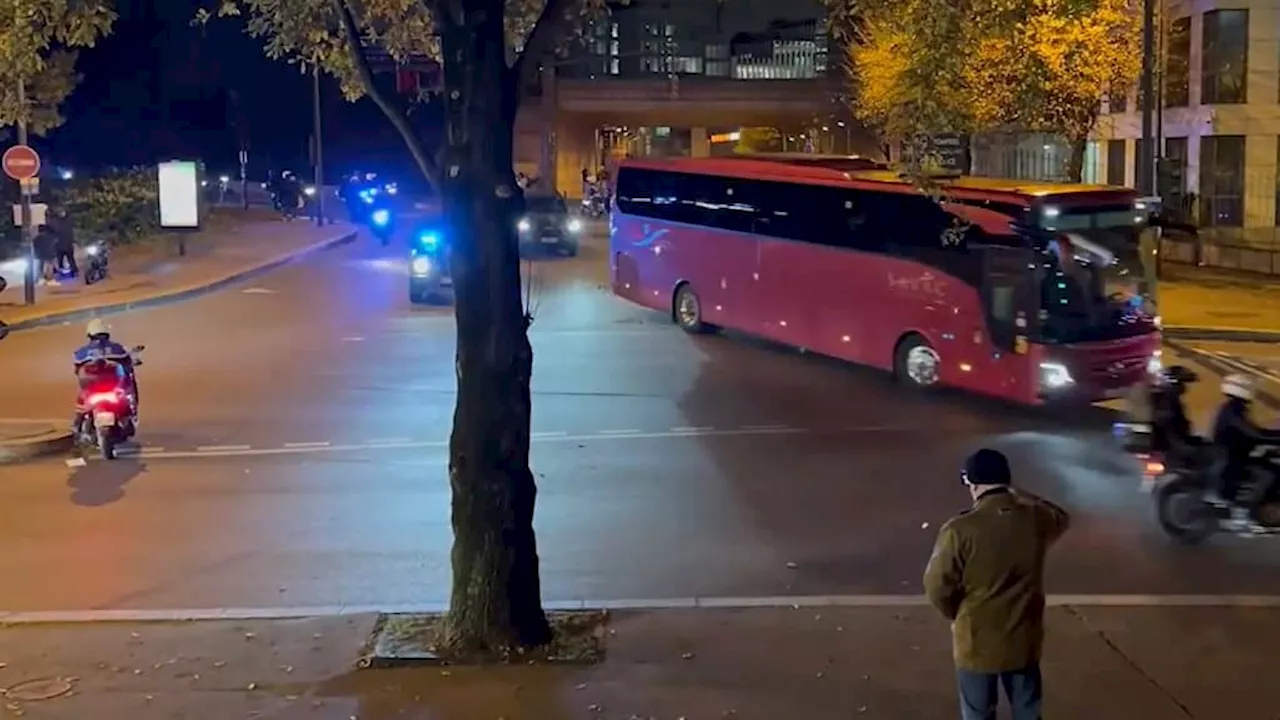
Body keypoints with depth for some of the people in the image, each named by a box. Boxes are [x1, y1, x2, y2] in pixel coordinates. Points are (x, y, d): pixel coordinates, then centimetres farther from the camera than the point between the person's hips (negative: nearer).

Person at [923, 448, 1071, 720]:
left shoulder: (960, 530, -23)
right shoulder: (1036, 519, -10)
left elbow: (937, 587, -15)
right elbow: (1061, 518, 17)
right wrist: (1018, 495, 20)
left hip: (977, 644, -3)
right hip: (1024, 640, 4)